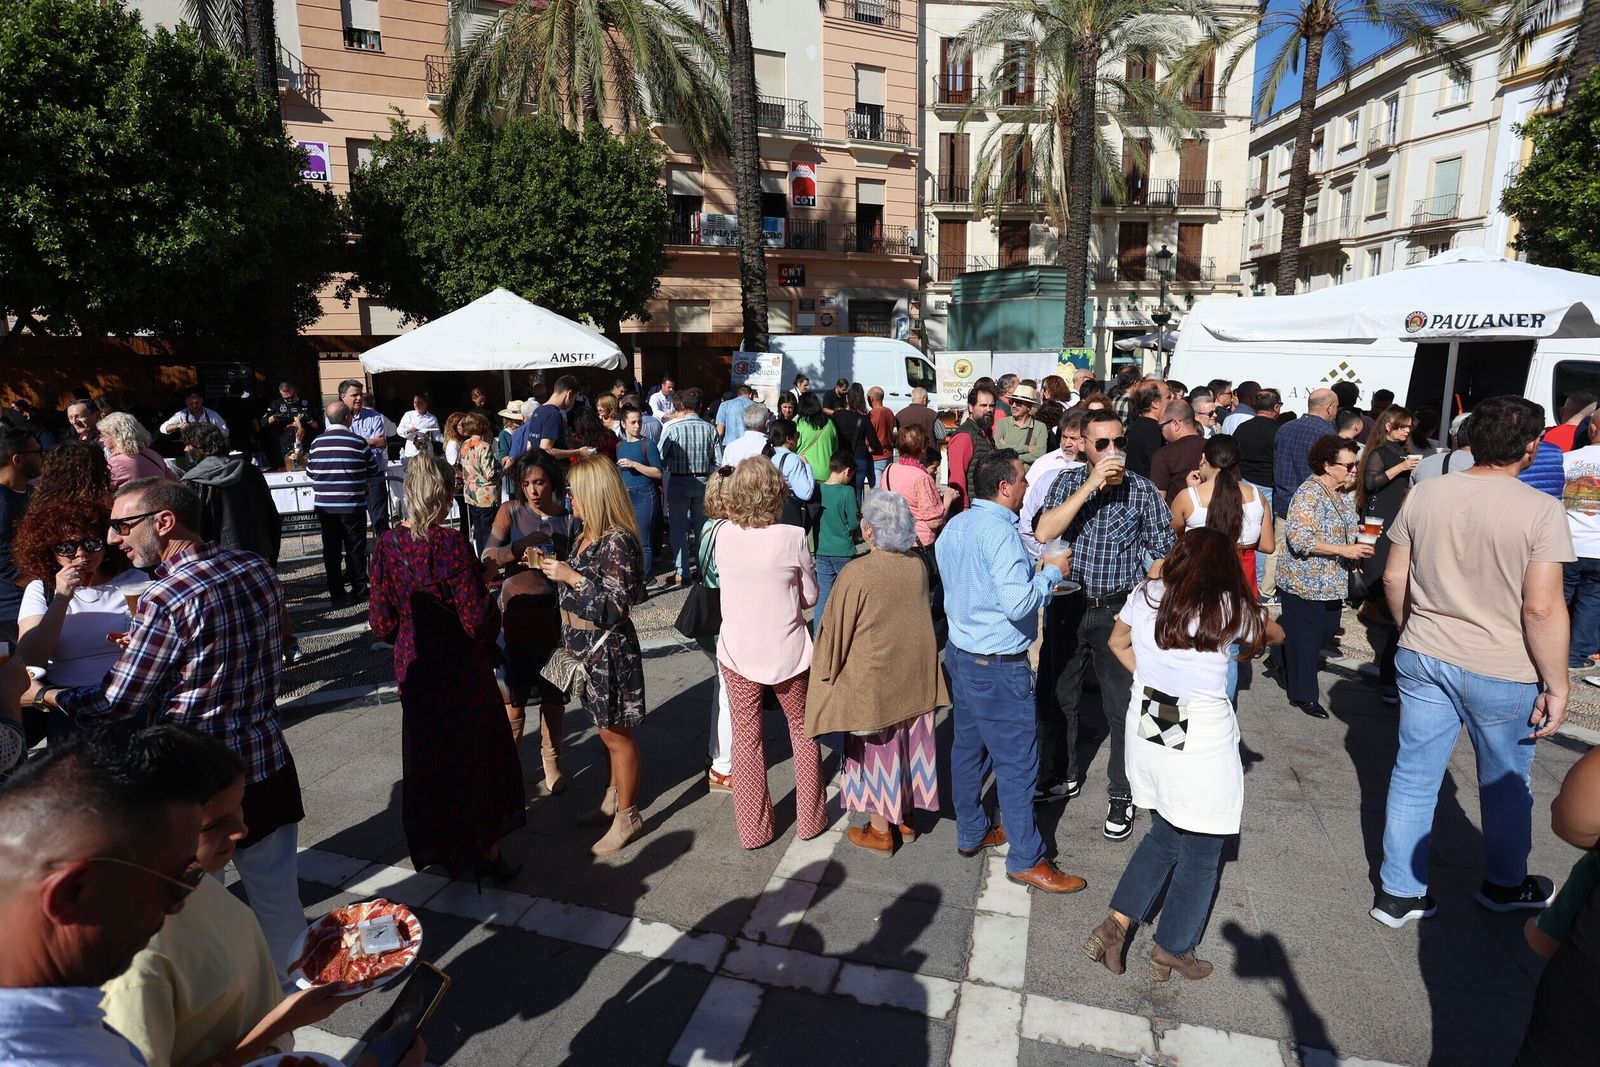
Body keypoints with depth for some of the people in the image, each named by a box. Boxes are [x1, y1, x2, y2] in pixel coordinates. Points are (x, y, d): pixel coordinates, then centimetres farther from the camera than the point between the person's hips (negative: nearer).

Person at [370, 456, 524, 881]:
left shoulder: (387, 545, -6)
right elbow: (477, 619, -20)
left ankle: (433, 847, 35)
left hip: (413, 669, 5)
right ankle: (484, 851, 24)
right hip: (462, 671, -4)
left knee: (426, 758, 19)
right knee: (477, 754, 12)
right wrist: (489, 599, 1)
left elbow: (381, 623, -1)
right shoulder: (452, 544, -21)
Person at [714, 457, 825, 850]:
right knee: (802, 730, 18)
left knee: (746, 737, 14)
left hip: (737, 652, 2)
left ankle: (753, 828, 25)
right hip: (787, 651, -2)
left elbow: (725, 580, 4)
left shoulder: (723, 536, -9)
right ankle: (809, 820, 30)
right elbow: (810, 596, -6)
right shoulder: (791, 538, -17)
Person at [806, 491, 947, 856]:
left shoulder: (856, 574, -22)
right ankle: (906, 818, 34)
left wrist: (827, 672, 3)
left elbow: (835, 630, -13)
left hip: (872, 681, -5)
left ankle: (880, 830, 24)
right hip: (916, 677, 6)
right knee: (909, 744, 18)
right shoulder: (918, 566, -4)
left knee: (877, 750, 10)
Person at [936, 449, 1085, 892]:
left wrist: (1030, 569, 17)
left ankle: (971, 833, 34)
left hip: (960, 653, 9)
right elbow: (1018, 605, -29)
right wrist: (1051, 571, -13)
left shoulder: (955, 527, 6)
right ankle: (1026, 860, 15)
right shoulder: (1000, 531, -22)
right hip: (999, 666, -9)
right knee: (1017, 761, 3)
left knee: (968, 748, 19)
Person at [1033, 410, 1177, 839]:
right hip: (1066, 606, 2)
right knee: (1057, 698, 14)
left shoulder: (1143, 490, -4)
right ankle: (1062, 776, 35)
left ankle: (1121, 794, 24)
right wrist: (1090, 485, -23)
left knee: (1121, 706, 5)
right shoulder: (1067, 482, -1)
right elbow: (1043, 533, -18)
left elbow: (1163, 554, -1)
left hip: (1119, 610, -2)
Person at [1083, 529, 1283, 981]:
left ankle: (1116, 924, 18)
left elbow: (1118, 643, 17)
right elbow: (1275, 634, 12)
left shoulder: (1145, 594, 0)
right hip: (1202, 738, -4)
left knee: (1164, 833, 23)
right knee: (1201, 851, 15)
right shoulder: (1230, 608, -10)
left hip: (1146, 726, 5)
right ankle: (1172, 949, 29)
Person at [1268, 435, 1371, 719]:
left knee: (1326, 630, 18)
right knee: (1305, 638, 3)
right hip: (1306, 582, -9)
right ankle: (1303, 695, 18)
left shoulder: (1342, 494, 9)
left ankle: (1279, 660, 38)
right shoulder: (1308, 495, -21)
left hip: (1332, 582, 9)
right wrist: (1345, 550, -26)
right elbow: (1300, 540, -27)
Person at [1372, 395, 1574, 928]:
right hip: (1502, 672, -3)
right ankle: (1505, 885, 42)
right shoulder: (1541, 511, -16)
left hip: (1423, 659, 3)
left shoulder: (1424, 495, -3)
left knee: (1414, 776, 13)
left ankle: (1398, 891, 23)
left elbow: (1393, 578, 3)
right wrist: (1556, 686, -7)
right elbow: (1542, 609, -18)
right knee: (1506, 786, 19)